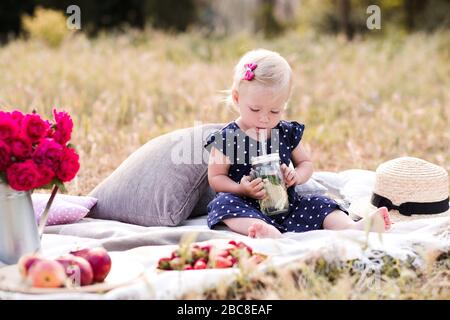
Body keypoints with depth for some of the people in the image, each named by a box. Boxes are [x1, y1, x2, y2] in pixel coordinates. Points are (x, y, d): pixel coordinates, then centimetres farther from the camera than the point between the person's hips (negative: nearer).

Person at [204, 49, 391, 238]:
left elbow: (306, 163, 18)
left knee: (321, 205, -12)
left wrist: (296, 176, -6)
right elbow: (215, 178, -3)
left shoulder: (288, 133, 7)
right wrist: (242, 189, -21)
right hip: (249, 206, -5)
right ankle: (269, 233, -58)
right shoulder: (226, 138, -5)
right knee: (224, 202, -33)